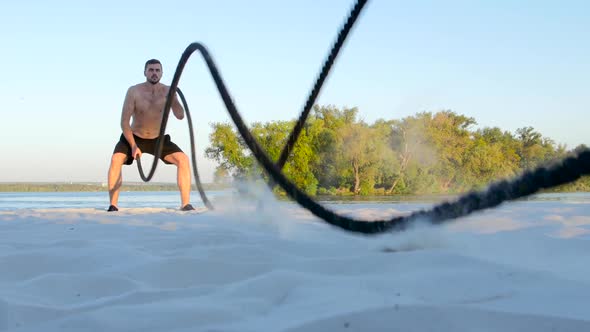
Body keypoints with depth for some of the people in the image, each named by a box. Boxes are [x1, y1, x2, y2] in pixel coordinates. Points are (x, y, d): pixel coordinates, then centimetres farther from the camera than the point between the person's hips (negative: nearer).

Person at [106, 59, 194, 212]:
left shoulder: (167, 91, -12)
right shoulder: (134, 91, -18)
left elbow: (180, 116, -24)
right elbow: (124, 122, -19)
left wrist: (173, 96, -38)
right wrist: (133, 146, -26)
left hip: (159, 139, 2)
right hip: (134, 137, -2)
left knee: (183, 159, -18)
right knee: (116, 159, -28)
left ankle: (185, 204, -14)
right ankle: (113, 205, -22)